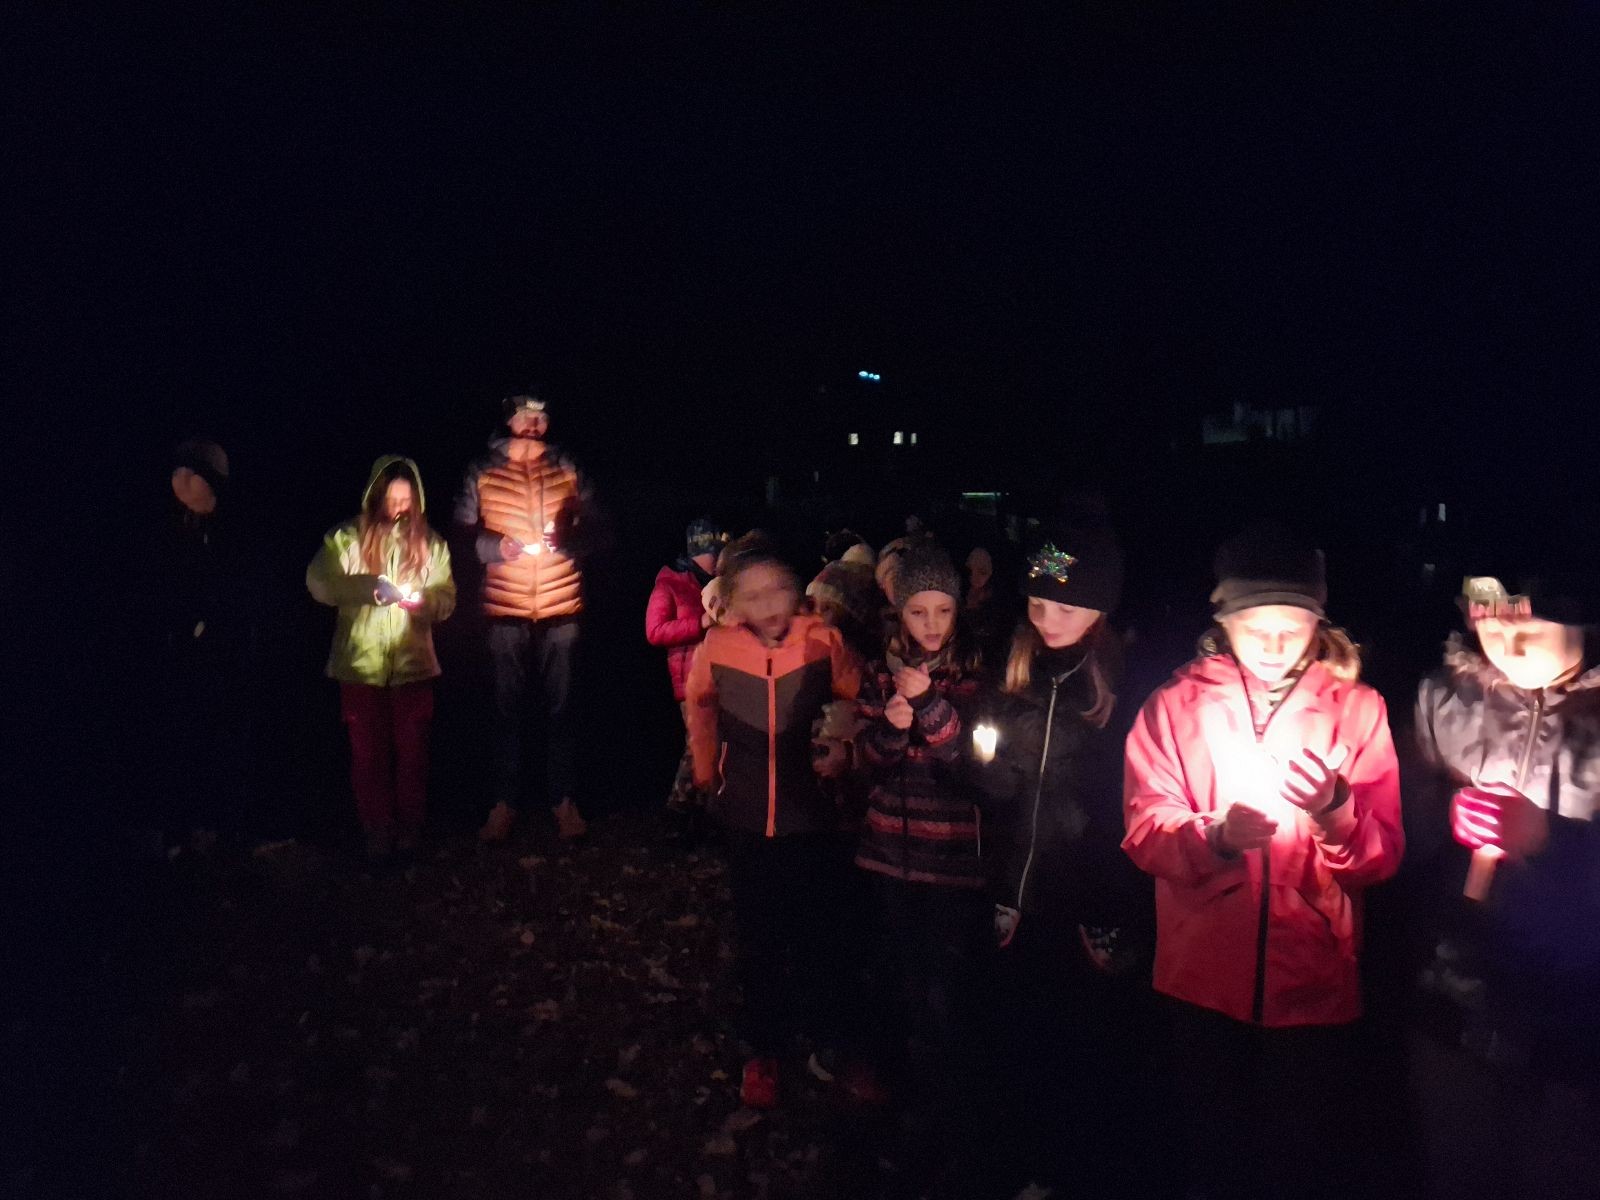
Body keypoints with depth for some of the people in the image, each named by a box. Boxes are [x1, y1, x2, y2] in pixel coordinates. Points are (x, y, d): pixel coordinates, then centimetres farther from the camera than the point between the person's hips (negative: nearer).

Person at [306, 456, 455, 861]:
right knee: (368, 751, 6)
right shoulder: (347, 536, 0)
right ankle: (377, 832, 18)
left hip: (413, 663, 1)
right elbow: (318, 582, -10)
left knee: (411, 749, 8)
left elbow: (447, 599, 3)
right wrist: (366, 587, -24)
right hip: (360, 663, -1)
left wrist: (423, 600, -19)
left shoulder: (429, 542, 5)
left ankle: (409, 830, 22)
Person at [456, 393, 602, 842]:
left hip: (561, 607, 1)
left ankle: (563, 799, 17)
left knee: (560, 706, 7)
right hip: (506, 608, -1)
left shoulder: (568, 471, 6)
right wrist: (496, 545, -17)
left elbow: (595, 531, 4)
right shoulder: (482, 473, 3)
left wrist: (568, 541, -16)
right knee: (507, 707, 4)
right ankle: (504, 802, 15)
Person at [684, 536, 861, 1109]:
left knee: (817, 934, 11)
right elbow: (699, 706, 8)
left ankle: (825, 1037, 32)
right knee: (758, 941, 14)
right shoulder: (716, 650, -13)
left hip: (812, 818, -1)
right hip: (747, 820, 1)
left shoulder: (823, 642, -17)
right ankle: (764, 1050, 32)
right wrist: (706, 774, 14)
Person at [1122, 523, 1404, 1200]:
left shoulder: (1357, 707, 0)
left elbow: (1384, 856, -7)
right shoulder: (1174, 704, 0)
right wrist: (1215, 835, -29)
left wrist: (1336, 811, -27)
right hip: (1206, 980, 0)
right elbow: (1143, 830, -10)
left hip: (1317, 984, 0)